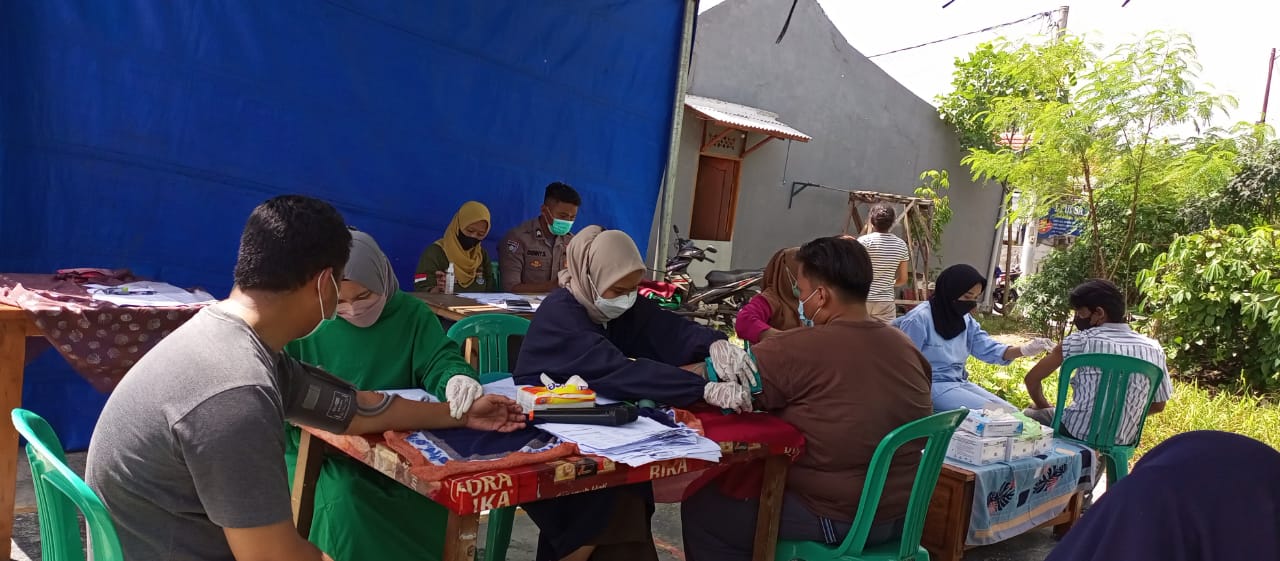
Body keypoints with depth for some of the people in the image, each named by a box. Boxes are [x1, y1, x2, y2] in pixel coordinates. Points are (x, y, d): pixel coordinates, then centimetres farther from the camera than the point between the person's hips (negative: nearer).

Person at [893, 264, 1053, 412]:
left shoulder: (965, 320, 9)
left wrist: (1024, 349, -18)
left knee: (1012, 413, 1)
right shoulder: (919, 319, -16)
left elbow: (989, 349, -2)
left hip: (959, 383, 9)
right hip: (932, 385, -8)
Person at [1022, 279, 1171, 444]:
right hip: (1122, 444, 5)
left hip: (1076, 435, -5)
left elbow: (1032, 378, -5)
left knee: (1028, 415, 24)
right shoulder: (1153, 349, -1)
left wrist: (1043, 405, 14)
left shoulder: (1082, 341, -11)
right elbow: (1158, 405, 9)